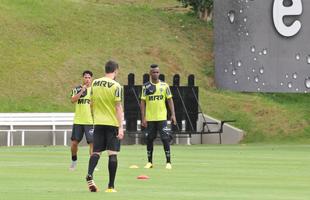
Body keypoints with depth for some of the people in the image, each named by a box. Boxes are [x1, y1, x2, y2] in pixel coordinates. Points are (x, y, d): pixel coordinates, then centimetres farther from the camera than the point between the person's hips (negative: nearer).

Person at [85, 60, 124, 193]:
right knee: (112, 154, 1)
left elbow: (92, 104, 13)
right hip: (112, 123, -4)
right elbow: (118, 108, -12)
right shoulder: (115, 86, -9)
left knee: (96, 152, 8)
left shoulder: (95, 84, 6)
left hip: (98, 123, 4)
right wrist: (120, 128, -13)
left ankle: (90, 175, -18)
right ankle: (110, 186, 0)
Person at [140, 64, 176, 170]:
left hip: (162, 117, -1)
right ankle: (149, 162, 16)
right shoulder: (146, 87, 2)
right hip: (149, 118, 1)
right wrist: (143, 118, -5)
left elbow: (170, 100, 5)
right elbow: (143, 102, 2)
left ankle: (168, 162, -1)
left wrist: (173, 115, -3)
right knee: (149, 139, 6)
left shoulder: (164, 85, 3)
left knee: (165, 139, -6)